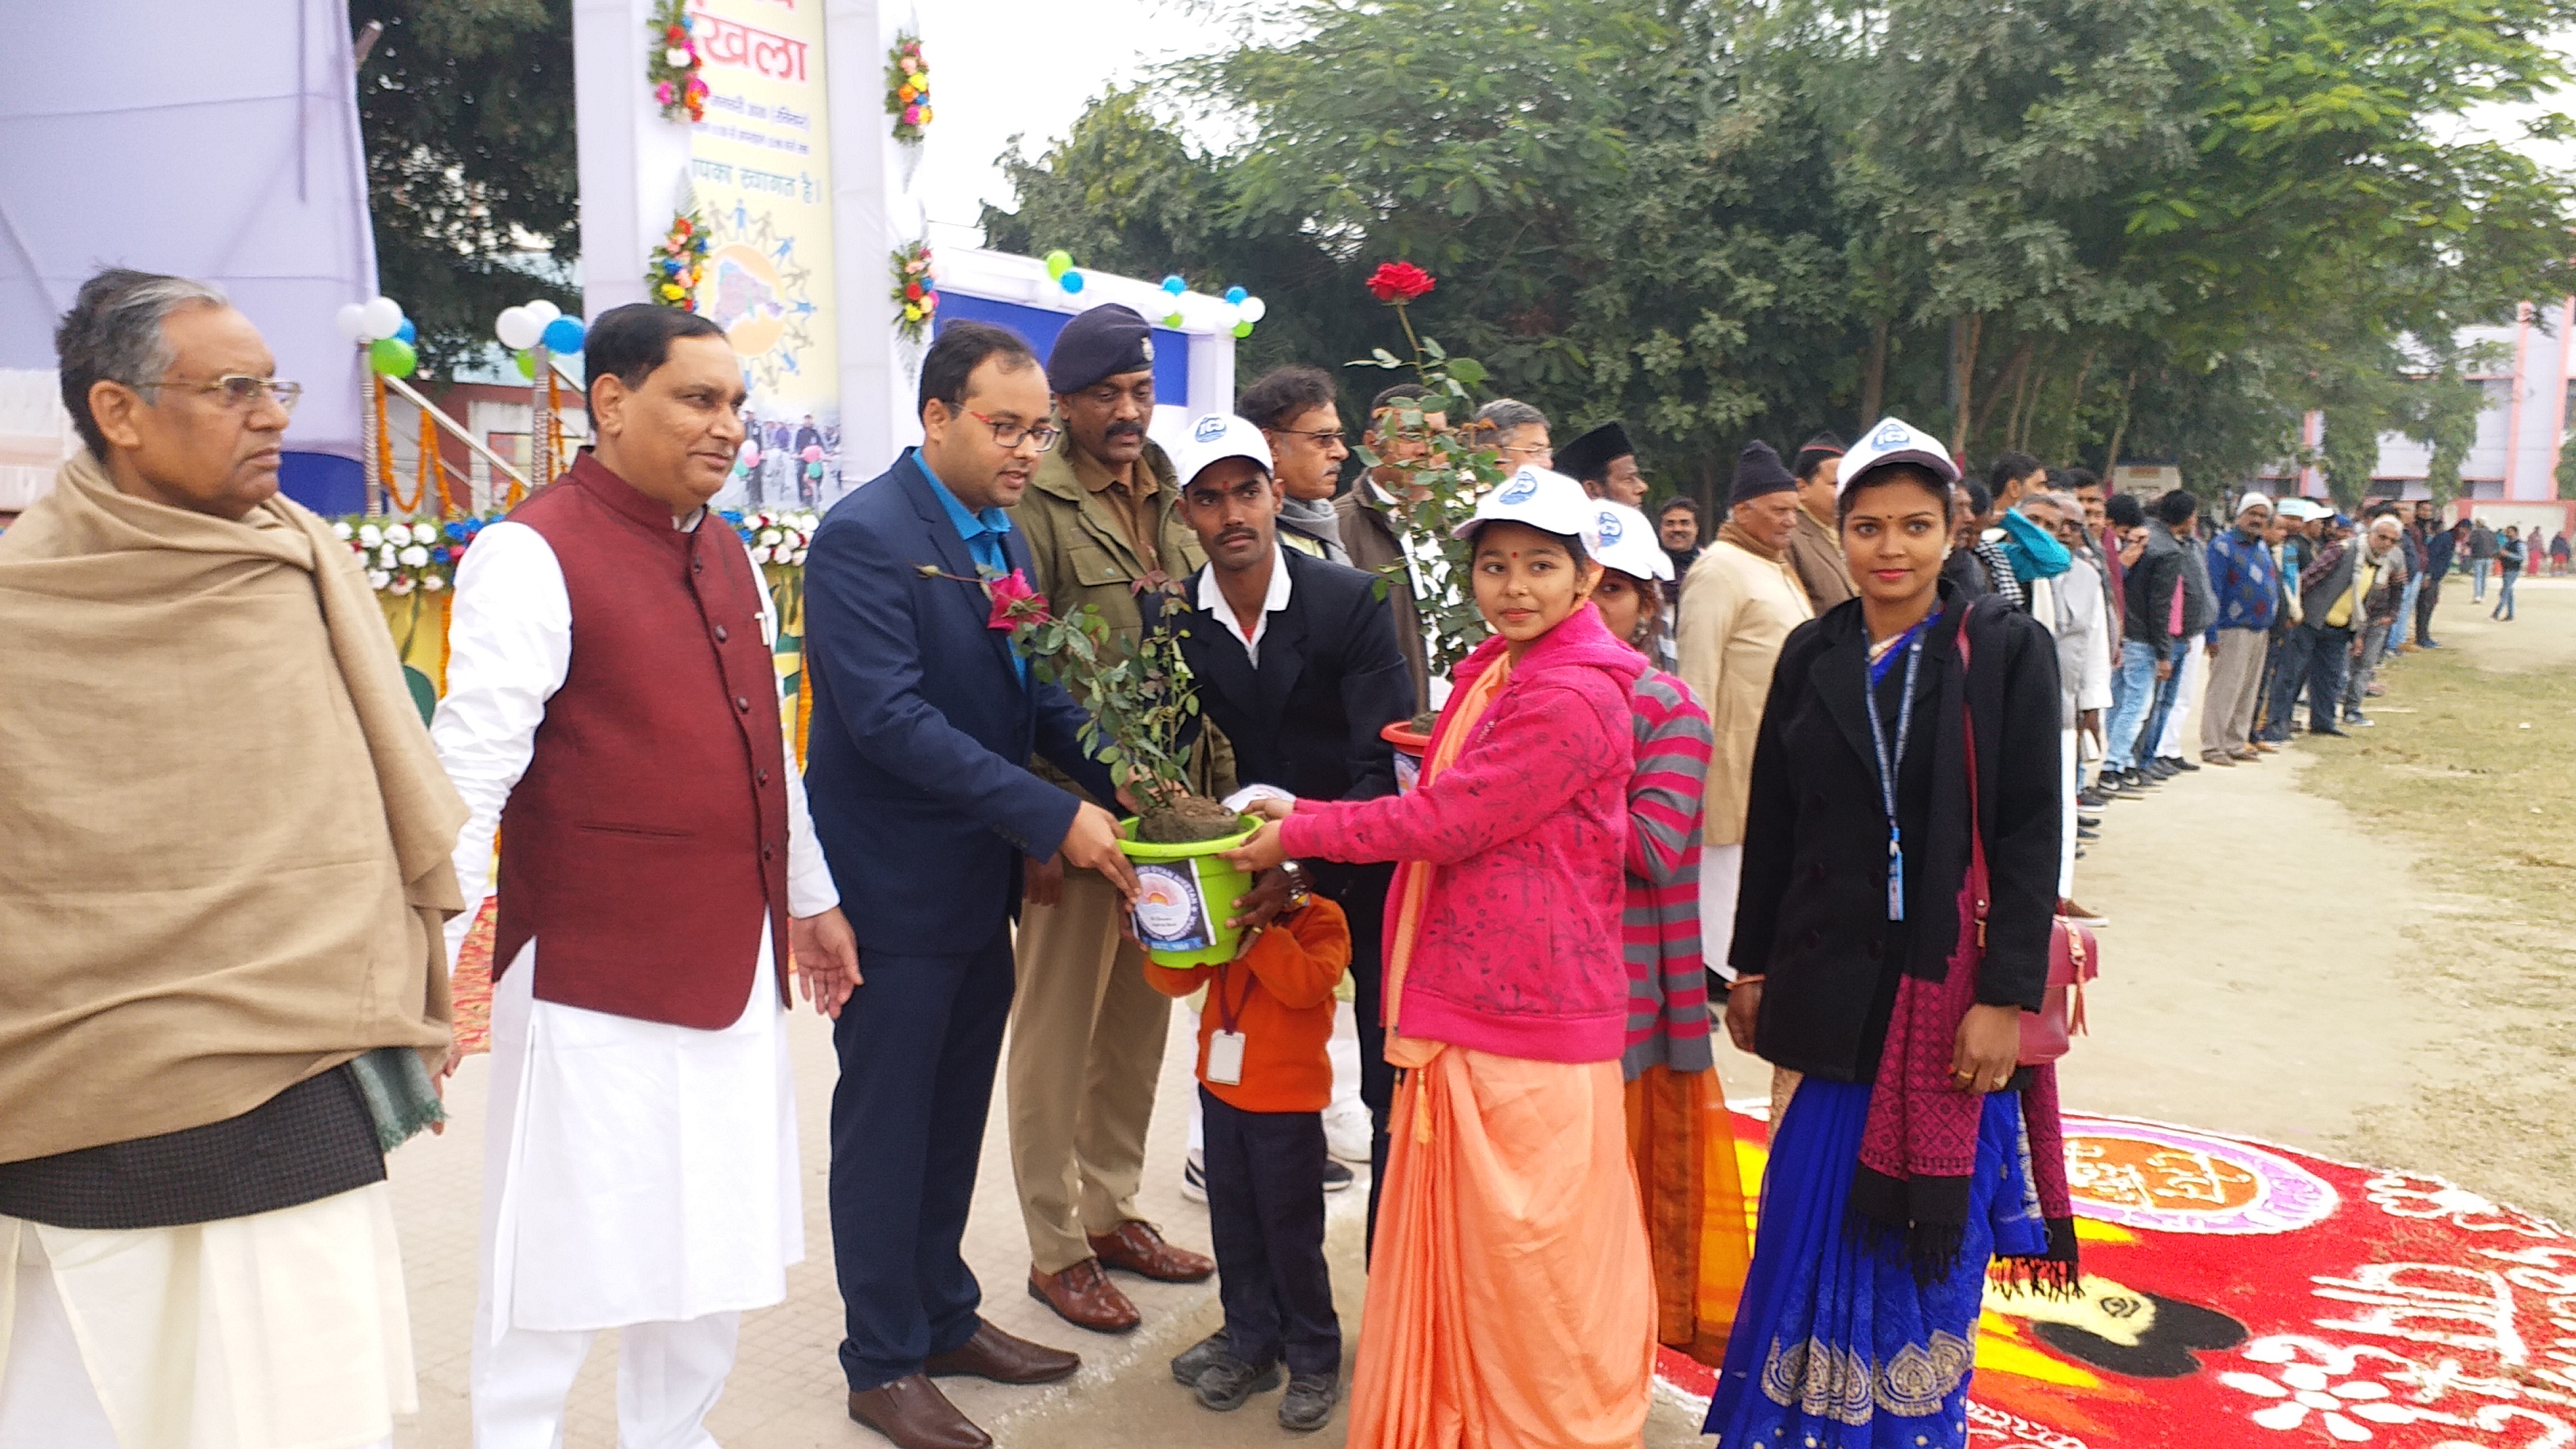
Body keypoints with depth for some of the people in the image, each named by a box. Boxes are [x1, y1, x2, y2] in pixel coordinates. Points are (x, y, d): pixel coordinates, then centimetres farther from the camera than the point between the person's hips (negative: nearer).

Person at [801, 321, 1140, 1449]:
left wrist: (1127, 781, -8)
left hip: (979, 884, 8)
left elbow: (1031, 697, 10)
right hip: (895, 888, -8)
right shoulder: (863, 537, -17)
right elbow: (892, 718, -25)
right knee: (886, 1126, 7)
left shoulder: (1001, 533, 9)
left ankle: (944, 1317, 36)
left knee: (955, 1115, 19)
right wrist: (1051, 817, -27)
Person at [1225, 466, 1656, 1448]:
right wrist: (1298, 818, 4)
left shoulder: (1574, 696, -18)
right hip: (1463, 1005, 9)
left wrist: (1299, 834, -10)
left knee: (1527, 1257, 6)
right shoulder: (1489, 675, 12)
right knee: (1456, 1250, 17)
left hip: (1531, 1018, -8)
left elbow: (1449, 820, -19)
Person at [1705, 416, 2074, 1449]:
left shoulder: (2006, 651, -4)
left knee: (1928, 1235, 7)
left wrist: (2006, 997, -13)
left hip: (1953, 983, -2)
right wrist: (1751, 967, 9)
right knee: (1817, 1210, 9)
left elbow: (2031, 838, -8)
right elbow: (1771, 827, 9)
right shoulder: (1812, 656, 5)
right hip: (1835, 986, 3)